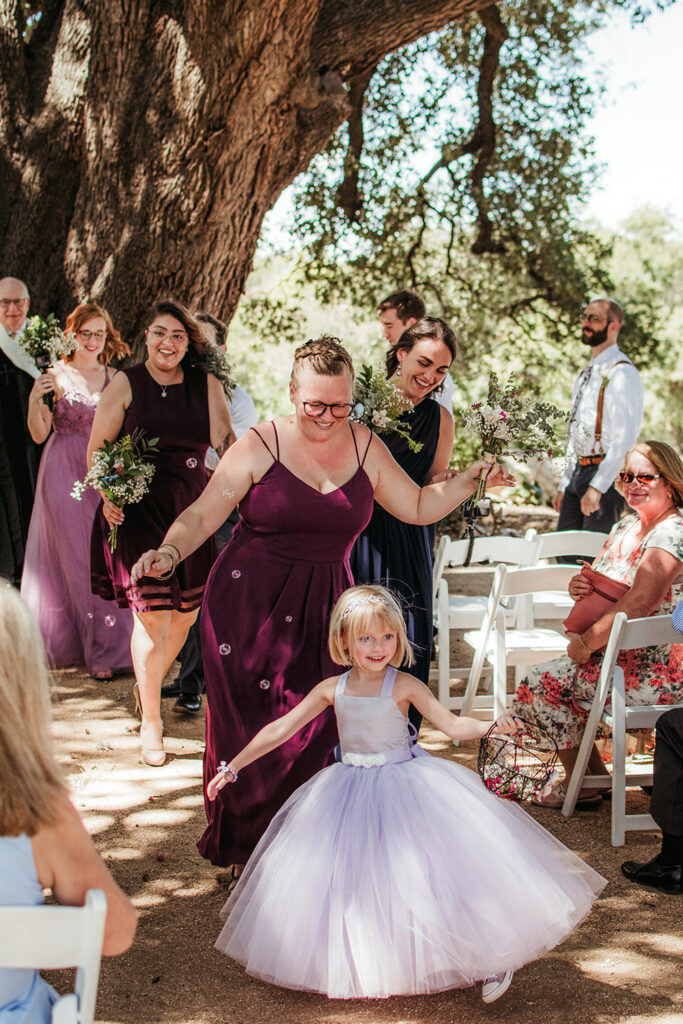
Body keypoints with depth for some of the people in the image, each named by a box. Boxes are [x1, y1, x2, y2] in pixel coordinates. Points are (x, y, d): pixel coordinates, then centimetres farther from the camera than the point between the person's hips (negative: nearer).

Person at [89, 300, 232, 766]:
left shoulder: (207, 385, 6)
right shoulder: (125, 384, 0)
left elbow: (224, 441, -3)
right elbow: (97, 449, 2)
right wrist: (107, 495, -10)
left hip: (191, 508, 3)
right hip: (137, 506, -3)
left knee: (186, 612, 10)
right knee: (151, 612, -8)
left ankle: (150, 684, 39)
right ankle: (150, 721, 6)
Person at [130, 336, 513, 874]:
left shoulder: (365, 447, 8)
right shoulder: (259, 446, -3)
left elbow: (420, 507, 16)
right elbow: (202, 516, -5)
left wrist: (473, 478, 4)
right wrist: (169, 552, -24)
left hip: (322, 608, 2)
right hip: (249, 606, -2)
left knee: (314, 734, -6)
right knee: (248, 729, 0)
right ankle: (244, 854, 19)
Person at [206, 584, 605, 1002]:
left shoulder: (404, 686, -10)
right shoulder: (332, 689, -1)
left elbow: (452, 725, -17)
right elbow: (280, 730, 4)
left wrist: (491, 726, -37)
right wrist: (233, 767, 6)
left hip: (406, 787, -4)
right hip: (351, 792, 4)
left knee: (427, 873, -9)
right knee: (350, 881, 4)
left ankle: (489, 956, 3)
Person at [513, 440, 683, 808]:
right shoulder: (626, 526, 11)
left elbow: (638, 603, -31)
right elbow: (598, 583, 18)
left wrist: (586, 643, -21)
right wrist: (579, 587, -7)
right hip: (624, 656, 9)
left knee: (542, 682, -7)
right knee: (554, 676, 11)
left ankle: (581, 788, 7)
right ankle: (597, 775, 16)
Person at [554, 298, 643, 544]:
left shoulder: (622, 373, -11)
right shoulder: (585, 374, 19)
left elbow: (625, 439, -19)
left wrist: (597, 486, -24)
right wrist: (564, 485, 20)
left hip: (606, 476, -9)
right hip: (578, 473, 9)